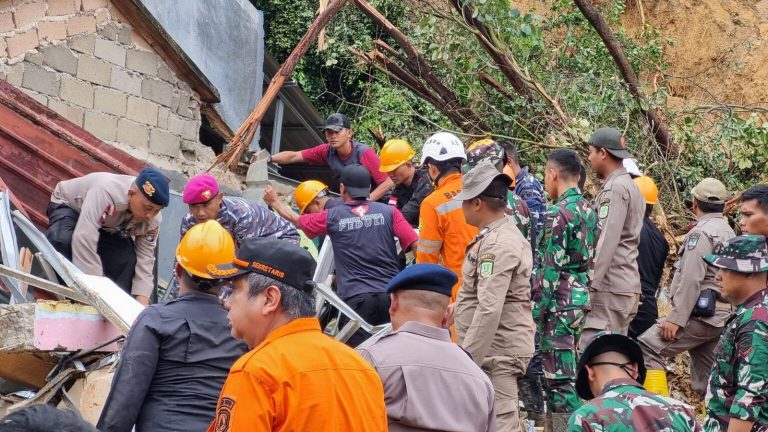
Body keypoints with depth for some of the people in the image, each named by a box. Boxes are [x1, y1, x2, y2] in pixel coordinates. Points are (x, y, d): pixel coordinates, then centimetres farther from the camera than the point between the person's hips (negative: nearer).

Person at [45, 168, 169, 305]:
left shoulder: (153, 219, -24)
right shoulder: (107, 192, -46)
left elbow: (145, 257, -18)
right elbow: (84, 238, -51)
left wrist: (142, 299, -31)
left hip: (107, 226, 5)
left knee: (127, 260, -19)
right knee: (63, 241, -37)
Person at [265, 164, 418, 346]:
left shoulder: (332, 217, 4)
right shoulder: (389, 212, 4)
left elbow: (295, 219, 21)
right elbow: (417, 245, -5)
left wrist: (274, 202, 39)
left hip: (356, 298, -2)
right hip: (391, 295, 2)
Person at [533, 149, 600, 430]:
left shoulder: (559, 213, -14)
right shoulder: (589, 210, 12)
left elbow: (551, 269, -17)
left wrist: (537, 311, -13)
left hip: (560, 301, -9)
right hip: (583, 298, 9)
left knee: (560, 377, -6)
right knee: (563, 373, 16)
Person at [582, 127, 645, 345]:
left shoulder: (614, 189, -11)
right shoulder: (631, 186, 20)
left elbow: (606, 243, -18)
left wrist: (588, 286, -19)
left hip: (610, 288, -10)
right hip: (627, 286, 10)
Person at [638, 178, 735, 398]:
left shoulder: (701, 233, -9)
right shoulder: (729, 232, 19)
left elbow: (691, 280, -18)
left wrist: (676, 319, -20)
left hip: (700, 315, -9)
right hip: (722, 316, 9)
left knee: (646, 346, -13)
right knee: (707, 380, 10)